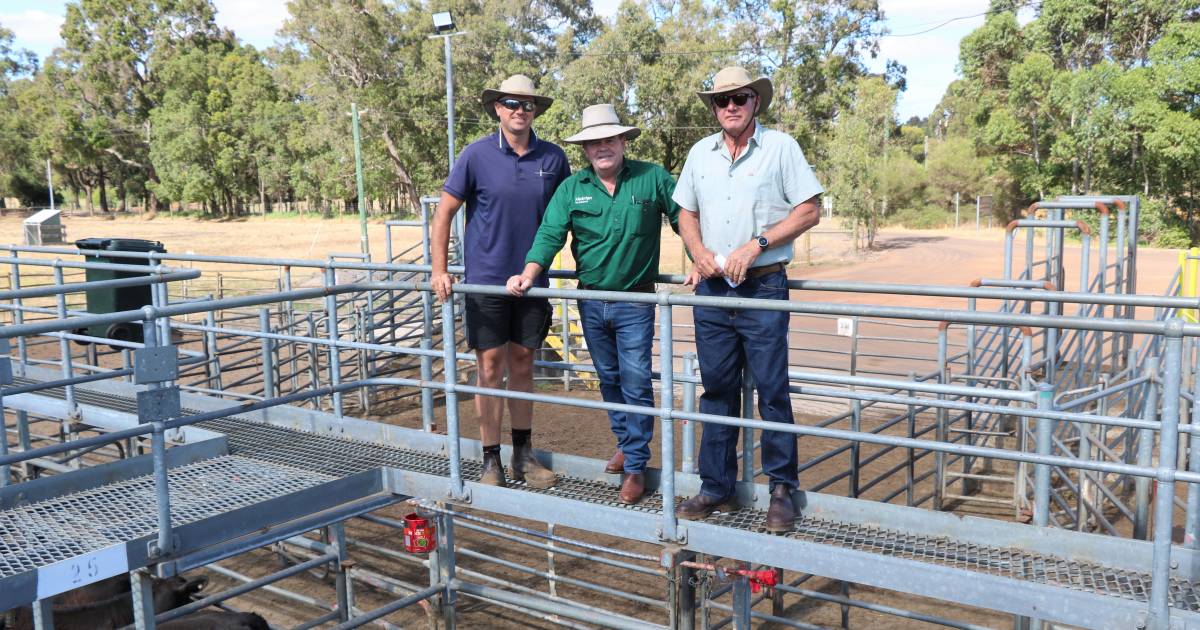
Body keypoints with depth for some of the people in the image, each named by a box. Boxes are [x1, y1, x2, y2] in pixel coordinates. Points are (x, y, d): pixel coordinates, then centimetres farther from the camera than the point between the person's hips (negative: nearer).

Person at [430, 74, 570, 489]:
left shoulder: (553, 158, 1)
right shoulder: (478, 155, -6)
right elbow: (444, 212, -3)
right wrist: (439, 271, -8)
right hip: (486, 279, -2)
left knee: (522, 365, 12)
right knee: (491, 368, 2)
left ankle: (523, 455, 24)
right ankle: (491, 462, 13)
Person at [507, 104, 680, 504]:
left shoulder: (652, 178, -2)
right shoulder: (572, 188, 3)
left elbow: (685, 219, 3)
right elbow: (550, 234, -5)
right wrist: (529, 274, -18)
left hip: (635, 302, -3)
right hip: (591, 302, 4)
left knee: (635, 383, -4)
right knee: (609, 379, 16)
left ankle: (636, 466, 7)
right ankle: (625, 442, 35)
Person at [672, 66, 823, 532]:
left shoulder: (781, 146, -1)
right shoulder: (701, 153, 13)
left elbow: (810, 211, -5)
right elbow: (686, 213, 18)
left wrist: (755, 246, -13)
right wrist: (699, 254, -1)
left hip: (763, 287, -4)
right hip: (711, 288, 4)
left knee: (772, 391, -1)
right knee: (717, 390, 10)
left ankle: (782, 490, 11)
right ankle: (717, 487, 20)